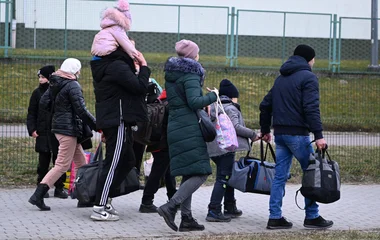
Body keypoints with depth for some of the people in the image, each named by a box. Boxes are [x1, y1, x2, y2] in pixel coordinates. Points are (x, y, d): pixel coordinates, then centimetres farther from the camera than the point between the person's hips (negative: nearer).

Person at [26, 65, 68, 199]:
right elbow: (31, 113, 8)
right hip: (43, 134, 1)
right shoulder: (38, 93, 5)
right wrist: (32, 129, -4)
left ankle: (59, 187, 12)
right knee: (44, 162, 5)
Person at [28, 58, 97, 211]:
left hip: (58, 125, 9)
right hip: (69, 128, -9)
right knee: (62, 165, -9)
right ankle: (38, 196, -15)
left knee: (81, 162, 16)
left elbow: (43, 104, 11)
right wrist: (96, 125, -11)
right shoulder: (73, 85, -14)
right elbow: (81, 110, -17)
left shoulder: (54, 84, 11)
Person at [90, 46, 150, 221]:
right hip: (118, 122, -11)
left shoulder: (104, 67, 16)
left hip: (110, 120, 11)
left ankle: (104, 199, 19)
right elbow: (140, 87, -19)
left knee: (127, 161, 18)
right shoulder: (118, 67, -17)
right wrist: (144, 67, -9)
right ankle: (99, 208, -6)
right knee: (113, 164, -7)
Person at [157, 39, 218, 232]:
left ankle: (186, 218, 9)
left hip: (174, 128, 9)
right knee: (200, 173, -8)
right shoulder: (190, 75, -11)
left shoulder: (171, 75, 16)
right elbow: (194, 102, -22)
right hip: (189, 129, -9)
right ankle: (170, 207, -20)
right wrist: (213, 96, -7)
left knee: (189, 174, 12)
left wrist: (203, 104, 19)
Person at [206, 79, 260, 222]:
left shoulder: (214, 107, 19)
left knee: (228, 177, 20)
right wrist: (252, 135, -10)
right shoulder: (230, 108, -8)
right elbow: (235, 127, -18)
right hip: (225, 147, -9)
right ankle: (214, 211, -17)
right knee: (223, 179, -11)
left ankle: (230, 208, 26)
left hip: (214, 149, 10)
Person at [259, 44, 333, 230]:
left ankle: (275, 217, 6)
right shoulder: (308, 77, -7)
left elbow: (265, 105, 20)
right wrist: (318, 135, -21)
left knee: (280, 176, 8)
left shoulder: (281, 78, 18)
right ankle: (312, 217, 6)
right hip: (297, 133, -7)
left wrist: (265, 130, 28)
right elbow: (311, 108, -18)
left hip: (279, 133, 8)